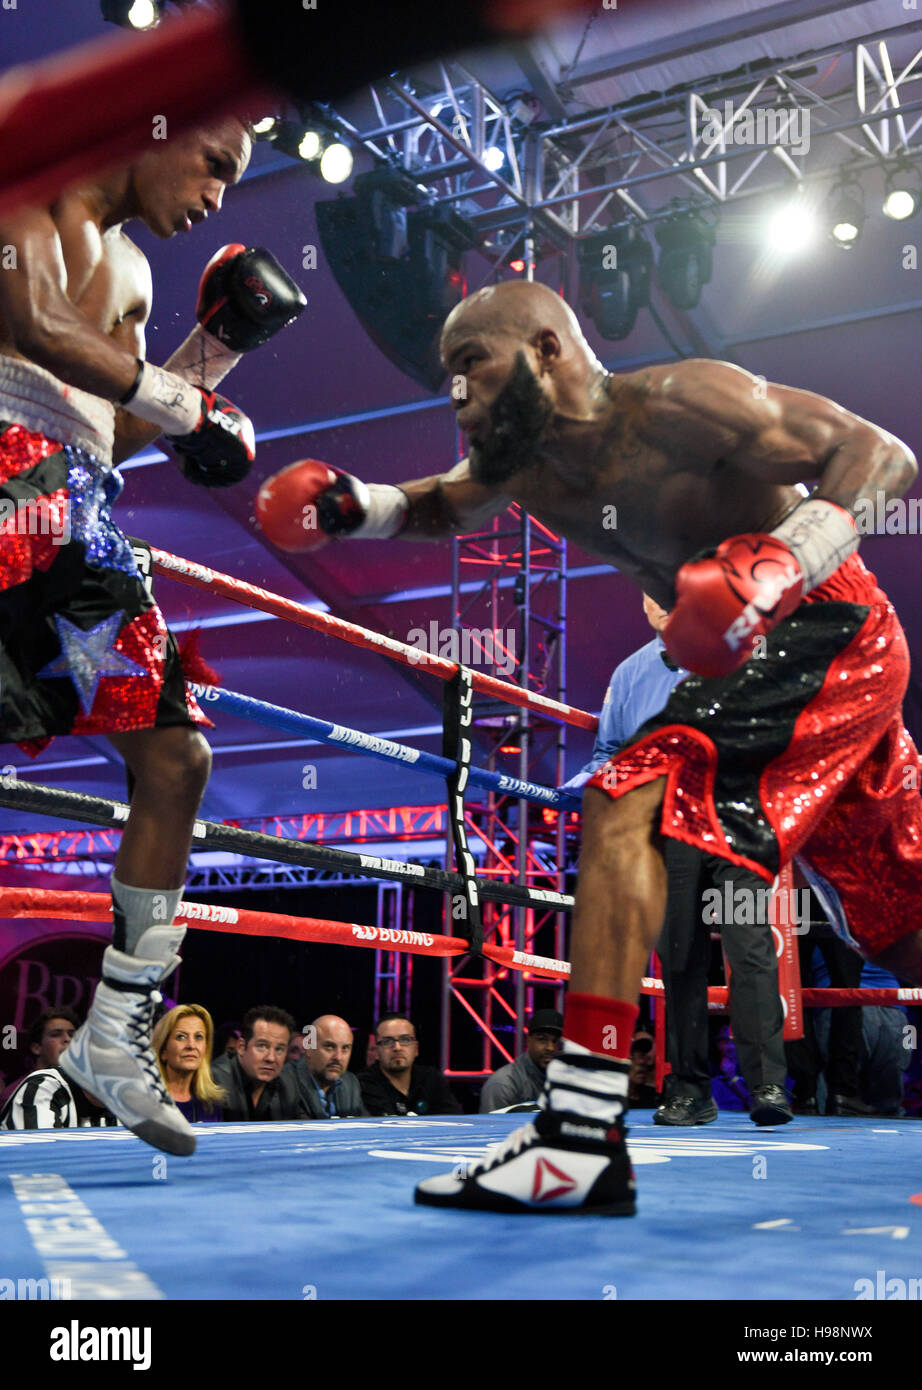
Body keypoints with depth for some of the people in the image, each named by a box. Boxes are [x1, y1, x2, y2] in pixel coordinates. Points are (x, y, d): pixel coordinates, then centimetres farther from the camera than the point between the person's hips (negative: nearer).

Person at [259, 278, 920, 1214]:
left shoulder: (679, 403, -20)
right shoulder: (520, 464, 2)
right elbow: (445, 507, 23)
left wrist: (785, 561, -36)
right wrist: (354, 505, 3)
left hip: (828, 637, -9)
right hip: (751, 662, 9)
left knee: (625, 811, -23)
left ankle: (580, 1139, -23)